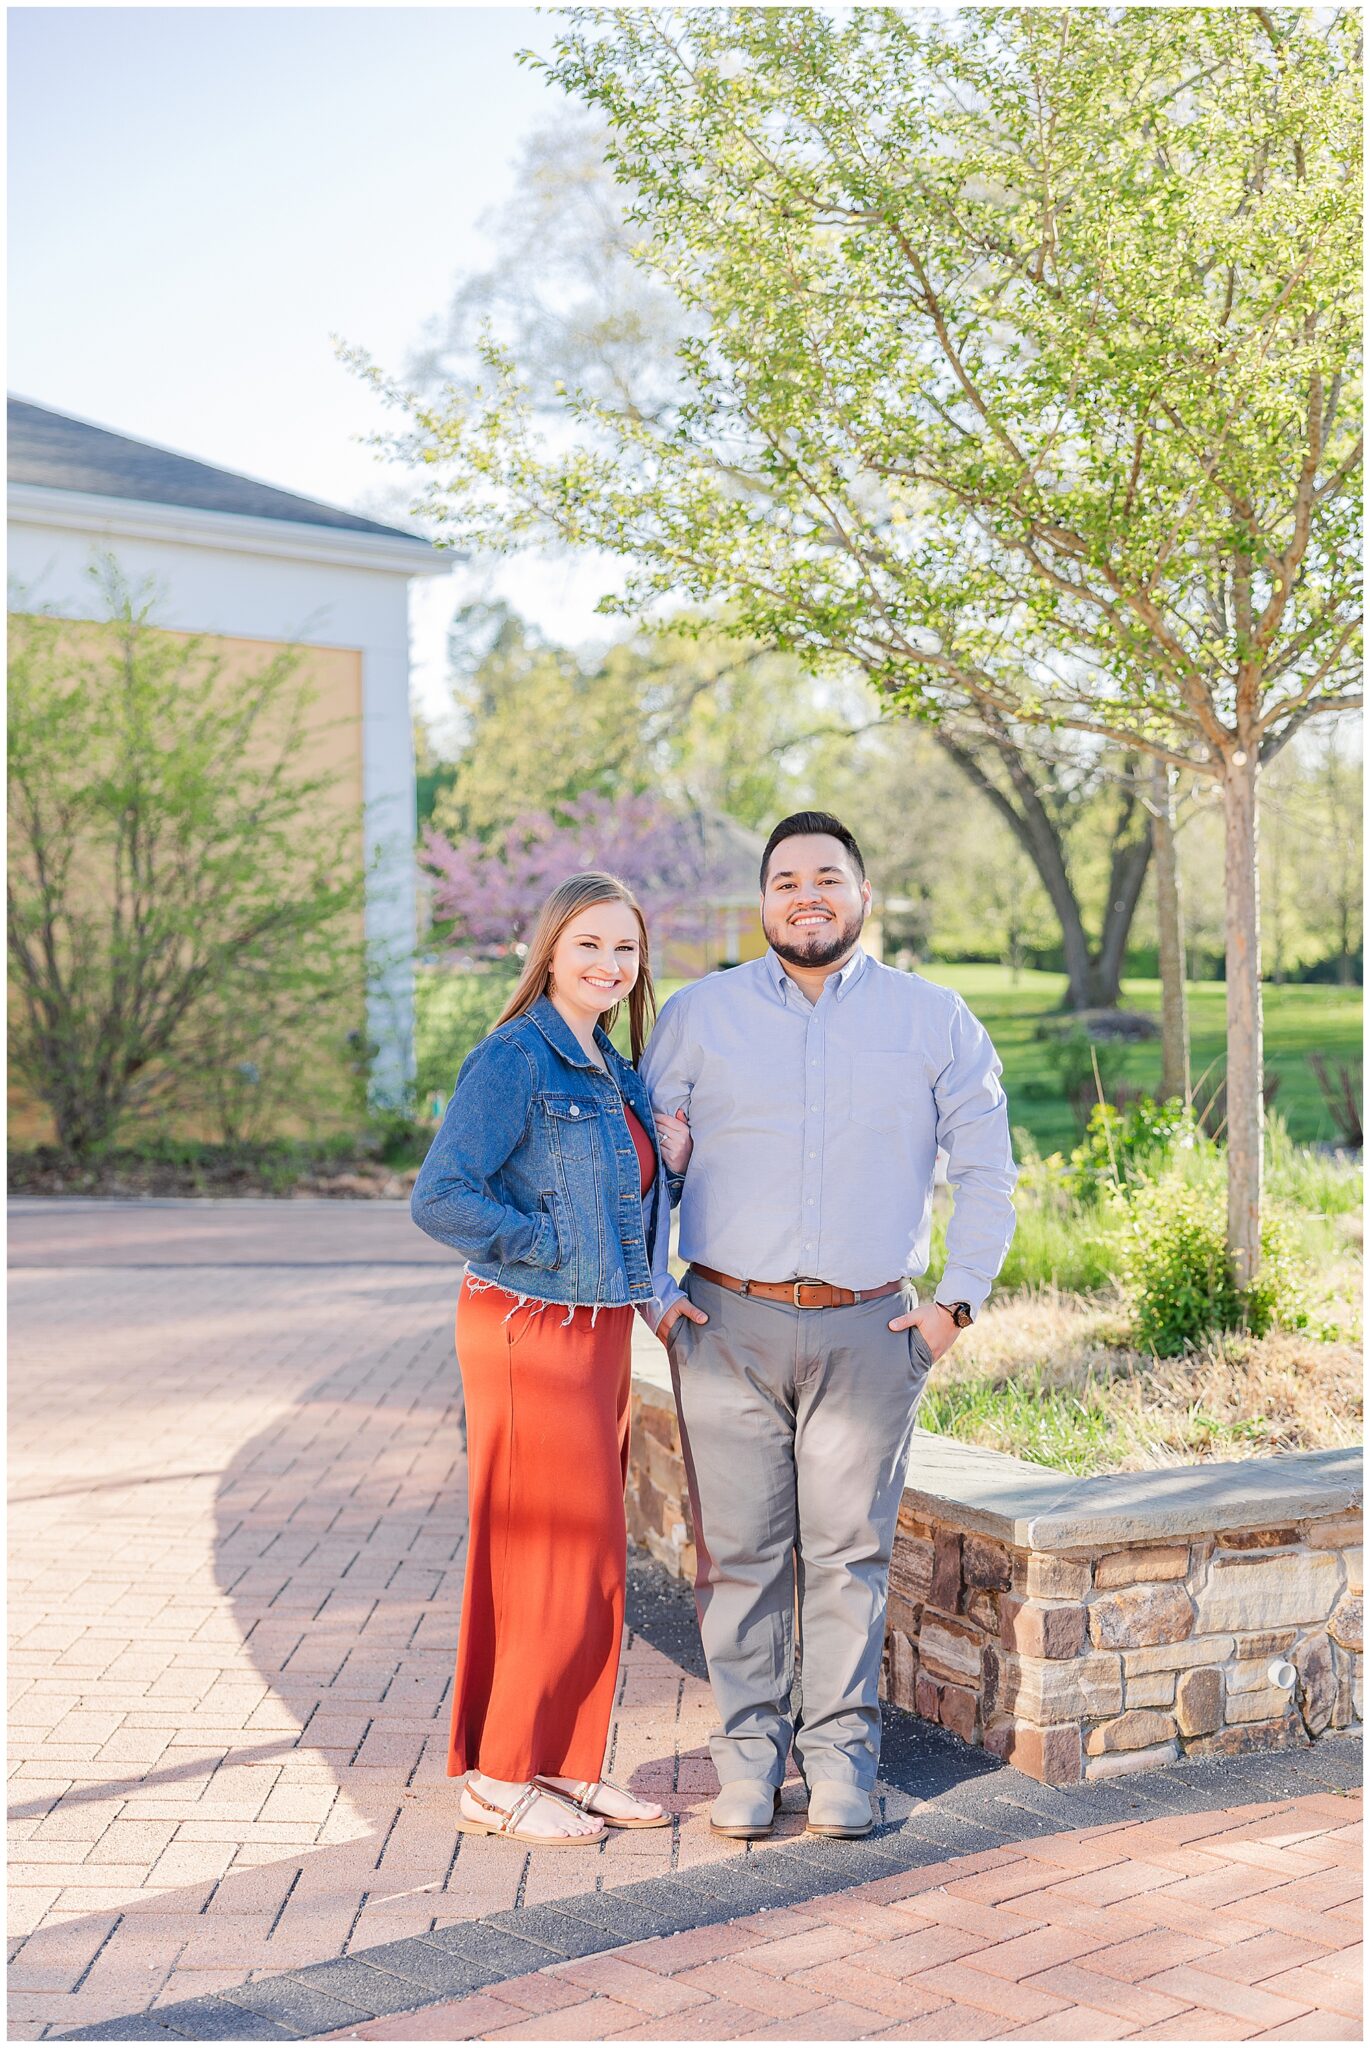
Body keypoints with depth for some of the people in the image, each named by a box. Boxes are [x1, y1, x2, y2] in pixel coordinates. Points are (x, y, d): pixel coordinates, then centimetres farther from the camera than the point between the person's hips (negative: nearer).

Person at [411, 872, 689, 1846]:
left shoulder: (612, 1072, 12)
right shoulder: (513, 1061, -14)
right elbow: (439, 1198, -23)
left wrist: (674, 1159, 2)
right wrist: (552, 1246, -17)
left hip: (598, 1331, 9)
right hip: (530, 1331, -9)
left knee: (588, 1553, 14)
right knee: (549, 1553, -1)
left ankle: (566, 1764, 26)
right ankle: (498, 1779, 14)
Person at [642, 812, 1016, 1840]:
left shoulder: (933, 1019, 6)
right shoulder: (700, 1013, 7)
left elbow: (989, 1170, 10)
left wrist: (956, 1299, 3)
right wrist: (652, 1291, 2)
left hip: (869, 1332, 0)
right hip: (729, 1326, 0)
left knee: (850, 1554, 3)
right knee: (737, 1552, 2)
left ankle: (842, 1758, 16)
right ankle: (748, 1757, 15)